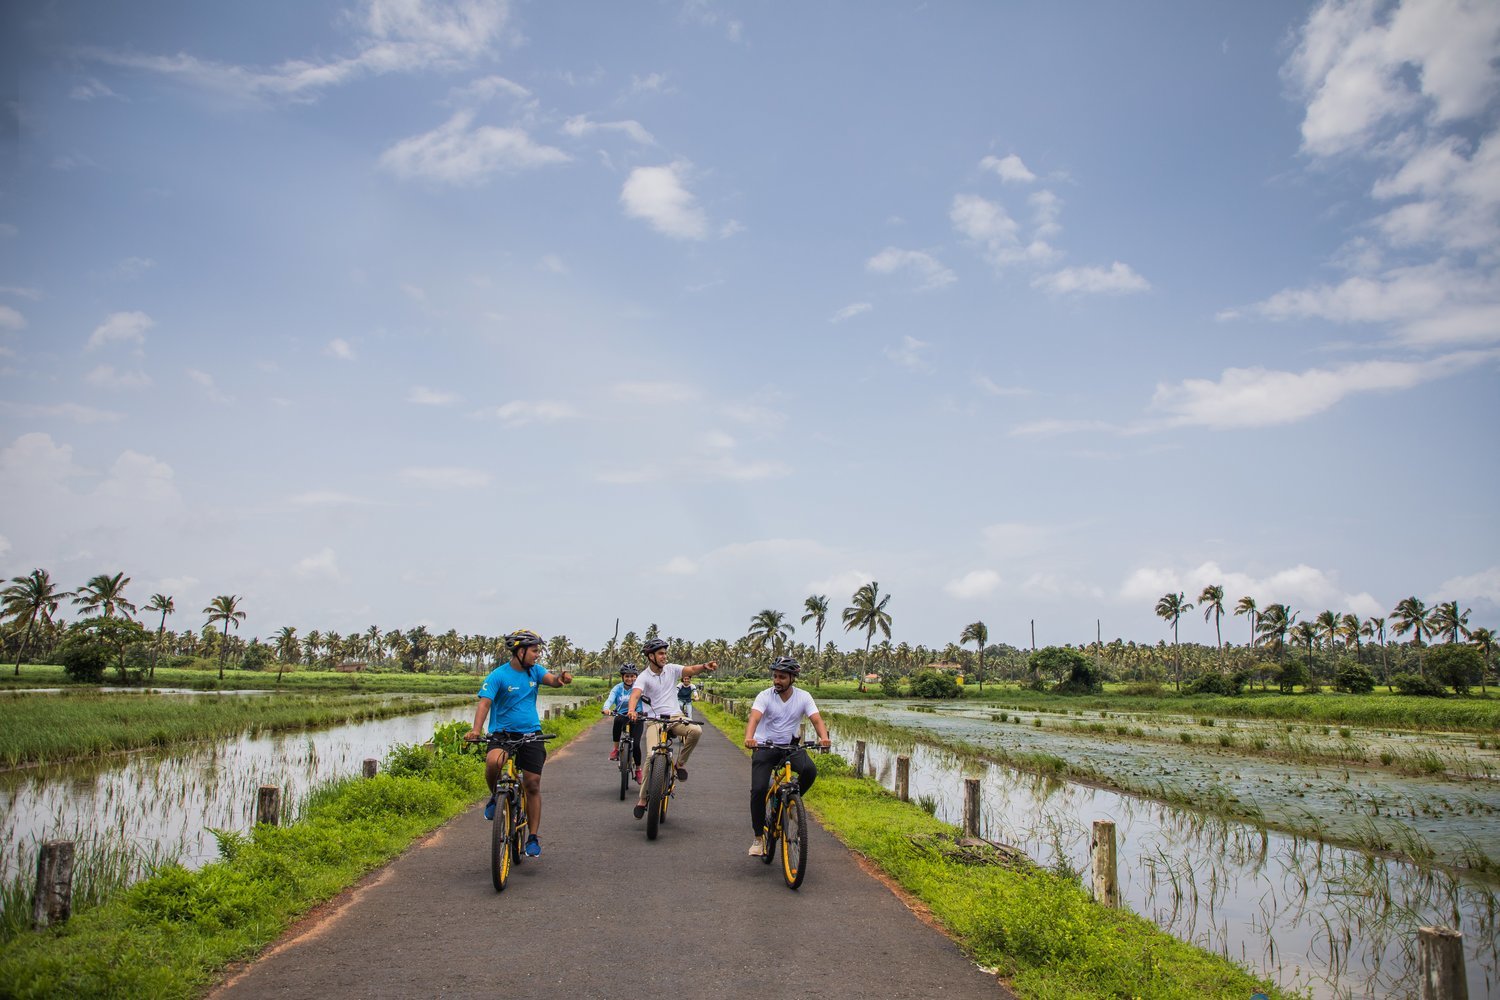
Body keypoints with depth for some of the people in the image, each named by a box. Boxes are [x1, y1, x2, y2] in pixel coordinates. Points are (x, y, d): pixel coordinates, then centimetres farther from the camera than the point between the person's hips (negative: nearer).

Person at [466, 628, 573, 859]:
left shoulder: (535, 671, 4)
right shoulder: (498, 676, -10)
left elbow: (551, 680, -13)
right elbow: (485, 702, -20)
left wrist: (561, 679, -38)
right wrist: (477, 729, -36)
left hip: (531, 733, 4)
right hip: (502, 732, -3)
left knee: (533, 785, 0)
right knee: (493, 761, -34)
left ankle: (534, 837, 13)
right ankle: (496, 797, -2)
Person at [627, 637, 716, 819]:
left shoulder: (672, 669, 6)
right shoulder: (644, 677, -4)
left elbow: (691, 670, -8)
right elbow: (635, 694, -22)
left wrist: (705, 666, -30)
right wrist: (632, 710, -43)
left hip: (675, 719, 3)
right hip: (654, 721, -3)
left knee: (696, 731, -28)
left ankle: (680, 763, -2)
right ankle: (642, 799, -5)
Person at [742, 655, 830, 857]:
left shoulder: (803, 697, -6)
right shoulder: (765, 696, -11)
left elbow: (816, 719, -17)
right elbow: (754, 717, -27)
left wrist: (824, 737, -39)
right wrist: (749, 737, -48)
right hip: (764, 747, -1)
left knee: (810, 770, -28)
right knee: (758, 789, -16)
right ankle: (759, 837, 2)